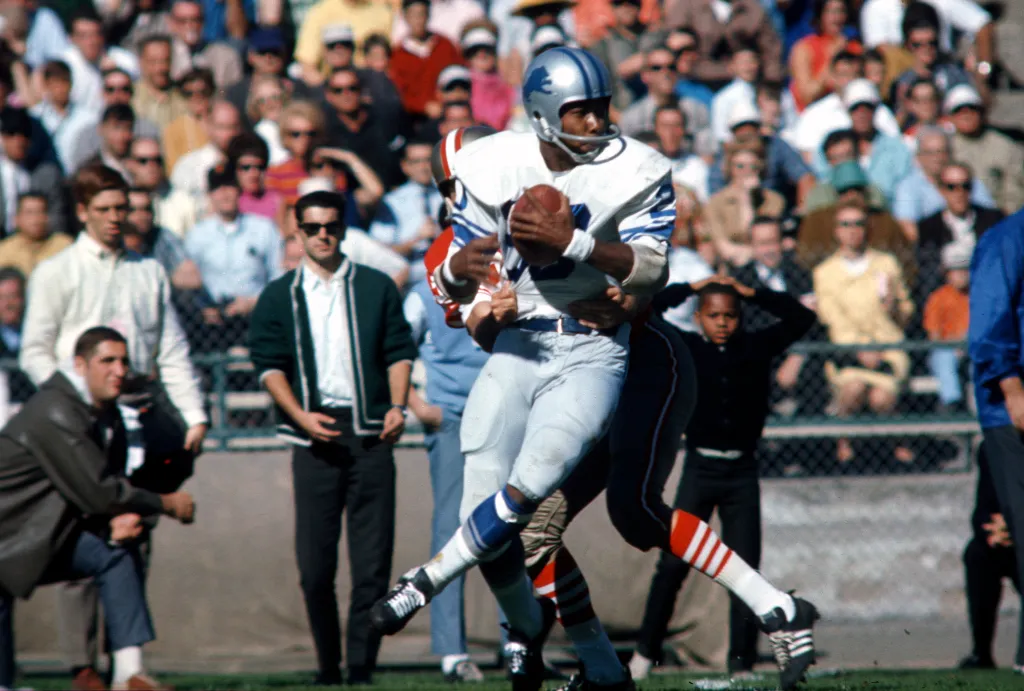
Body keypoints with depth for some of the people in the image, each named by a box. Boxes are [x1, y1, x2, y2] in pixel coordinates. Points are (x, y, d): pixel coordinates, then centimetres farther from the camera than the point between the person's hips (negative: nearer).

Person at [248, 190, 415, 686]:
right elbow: (268, 364, 4)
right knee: (315, 558, -3)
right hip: (314, 432, 0)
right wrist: (300, 416, -9)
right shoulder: (279, 296, 10)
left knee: (373, 558, -4)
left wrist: (397, 406, -4)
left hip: (370, 432, 0)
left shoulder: (376, 288, 13)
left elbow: (399, 350, 11)